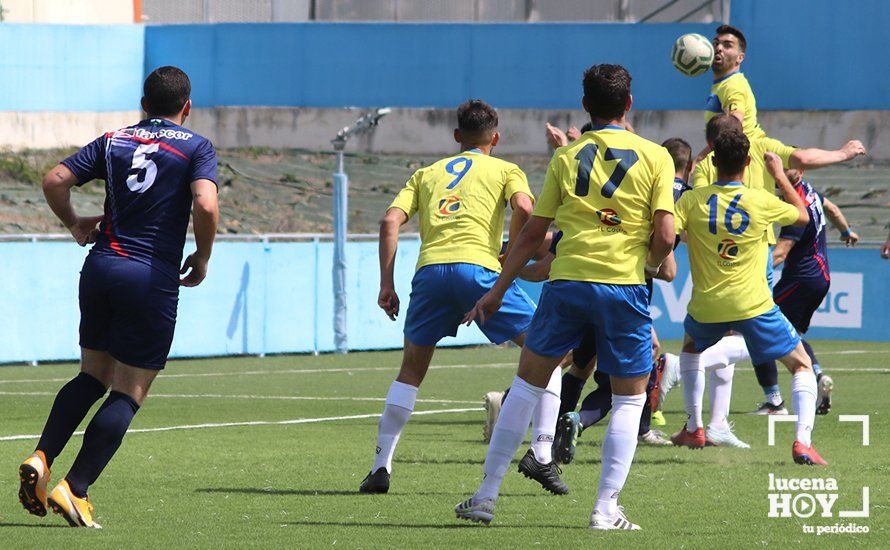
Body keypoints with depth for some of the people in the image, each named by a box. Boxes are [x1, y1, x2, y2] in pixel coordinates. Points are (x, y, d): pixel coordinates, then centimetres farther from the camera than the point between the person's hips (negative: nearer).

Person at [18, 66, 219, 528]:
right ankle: (74, 489, -8)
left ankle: (41, 457, 1)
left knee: (92, 377, 20)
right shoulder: (196, 147, 0)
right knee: (128, 394, 1)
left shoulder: (113, 141, 11)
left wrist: (74, 225, 18)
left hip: (101, 266, 5)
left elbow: (54, 181, 2)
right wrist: (202, 259, -1)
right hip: (153, 278, -5)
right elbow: (205, 205, -16)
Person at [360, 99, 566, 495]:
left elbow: (390, 221, 14)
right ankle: (541, 454, -2)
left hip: (430, 268, 3)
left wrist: (387, 285, 13)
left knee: (411, 371, 20)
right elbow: (524, 208, -3)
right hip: (477, 266, -3)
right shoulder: (505, 170, 19)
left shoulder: (427, 173, 27)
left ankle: (381, 467, 14)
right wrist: (510, 258, 10)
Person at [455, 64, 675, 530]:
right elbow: (665, 236, -5)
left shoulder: (566, 157, 8)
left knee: (527, 383, 14)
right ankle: (606, 508, 1)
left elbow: (532, 233, 10)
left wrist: (498, 290, 17)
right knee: (629, 400, 11)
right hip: (624, 285, -2)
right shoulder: (654, 157, 2)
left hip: (567, 282, 2)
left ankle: (487, 496, 12)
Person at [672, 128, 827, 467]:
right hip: (753, 305, -2)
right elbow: (803, 216, 12)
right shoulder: (762, 202, -6)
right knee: (801, 366, 10)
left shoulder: (692, 201, -6)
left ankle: (693, 429, 34)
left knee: (691, 347, 36)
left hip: (707, 307, 2)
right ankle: (802, 441, -11)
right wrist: (779, 175, 21)